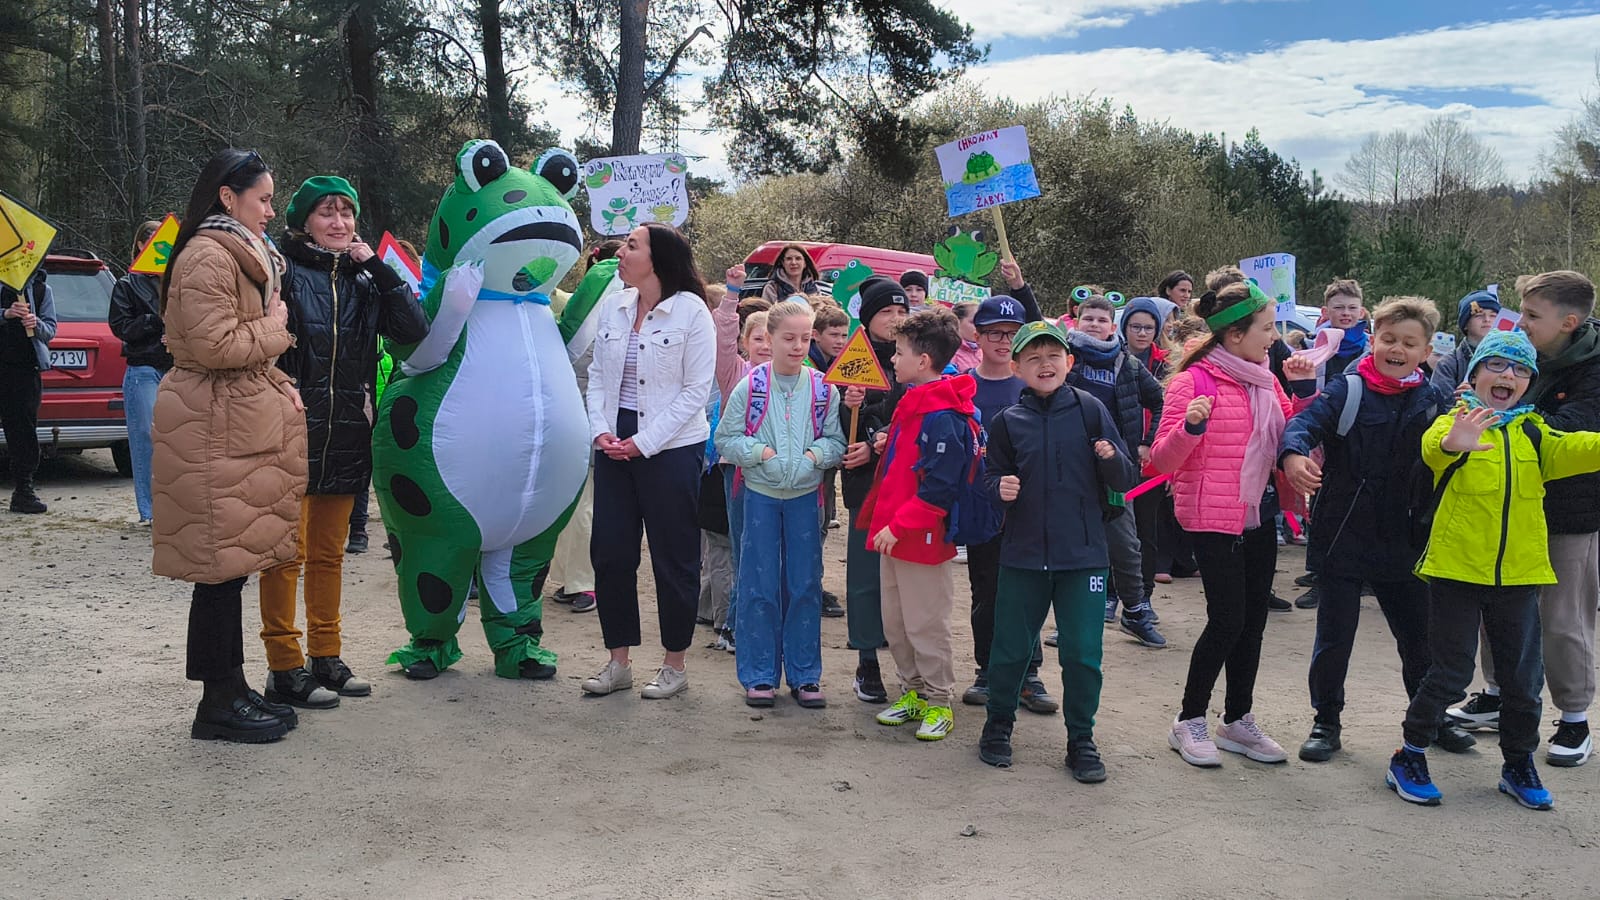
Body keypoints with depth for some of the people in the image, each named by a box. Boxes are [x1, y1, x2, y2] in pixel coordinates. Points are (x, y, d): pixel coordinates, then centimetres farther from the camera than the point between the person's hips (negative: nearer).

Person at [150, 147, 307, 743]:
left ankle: (230, 687, 20)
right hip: (217, 431, -10)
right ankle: (219, 703, 3)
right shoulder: (208, 256, -13)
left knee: (230, 565, 13)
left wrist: (269, 328, 10)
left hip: (239, 422, 10)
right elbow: (214, 344, -22)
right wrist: (273, 329, -7)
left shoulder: (237, 254, 22)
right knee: (221, 566, -5)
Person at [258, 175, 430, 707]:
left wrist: (377, 268, -6)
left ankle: (326, 658, 24)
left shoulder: (363, 279, 11)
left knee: (328, 553, 14)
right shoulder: (281, 270, -4)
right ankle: (284, 668, 7)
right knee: (287, 554, -1)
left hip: (346, 437, 6)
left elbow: (414, 332, -2)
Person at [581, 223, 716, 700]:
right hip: (614, 444, 6)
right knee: (610, 552, 8)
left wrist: (644, 442, -14)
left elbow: (697, 389, -11)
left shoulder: (690, 311, -9)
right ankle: (618, 662, 21)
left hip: (670, 448, -5)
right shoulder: (613, 306, 6)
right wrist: (600, 429, -6)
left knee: (673, 557, 4)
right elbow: (597, 374, 10)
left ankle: (674, 665, 18)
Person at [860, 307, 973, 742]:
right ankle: (912, 692, 30)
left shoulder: (942, 416, -21)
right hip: (893, 531, 10)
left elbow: (939, 485, -24)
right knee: (895, 622, 17)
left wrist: (899, 525, -22)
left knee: (925, 624, 2)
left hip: (922, 538, -10)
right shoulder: (912, 402, 12)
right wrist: (886, 446, 6)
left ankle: (938, 703, 16)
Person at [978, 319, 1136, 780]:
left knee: (1082, 653, 3)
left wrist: (1111, 458, -20)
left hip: (1082, 553, -1)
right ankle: (998, 725, 31)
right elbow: (991, 479, 8)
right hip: (1023, 553, 1)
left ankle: (1081, 739, 21)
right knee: (1010, 649, 9)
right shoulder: (1007, 421, 1)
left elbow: (1125, 480, 0)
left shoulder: (1089, 409, -2)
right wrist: (1000, 488, -14)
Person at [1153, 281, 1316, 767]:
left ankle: (1238, 721, 24)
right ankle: (1189, 722, 10)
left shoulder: (1265, 380, 9)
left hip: (1259, 517, 7)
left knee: (1252, 619, 11)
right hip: (1214, 519, -7)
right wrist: (1190, 426, -33)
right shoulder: (1195, 380, -12)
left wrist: (1305, 390, 4)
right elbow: (1163, 460, -14)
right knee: (1227, 619, -6)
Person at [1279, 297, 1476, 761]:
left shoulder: (1435, 402, 2)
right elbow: (1305, 422, -21)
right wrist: (1294, 454, -42)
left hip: (1403, 542, 3)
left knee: (1419, 635, 15)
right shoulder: (1346, 391, -7)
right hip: (1343, 536, -3)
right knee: (1334, 635, 5)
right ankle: (1327, 722, 21)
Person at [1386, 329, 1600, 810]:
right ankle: (1409, 757, 16)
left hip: (1518, 572, 4)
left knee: (1523, 675, 12)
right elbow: (1433, 448, -28)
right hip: (1457, 569, -4)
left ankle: (1518, 764, 30)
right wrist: (1451, 444, -53)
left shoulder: (1533, 433, 8)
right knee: (1450, 672, 0)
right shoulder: (1456, 422, -5)